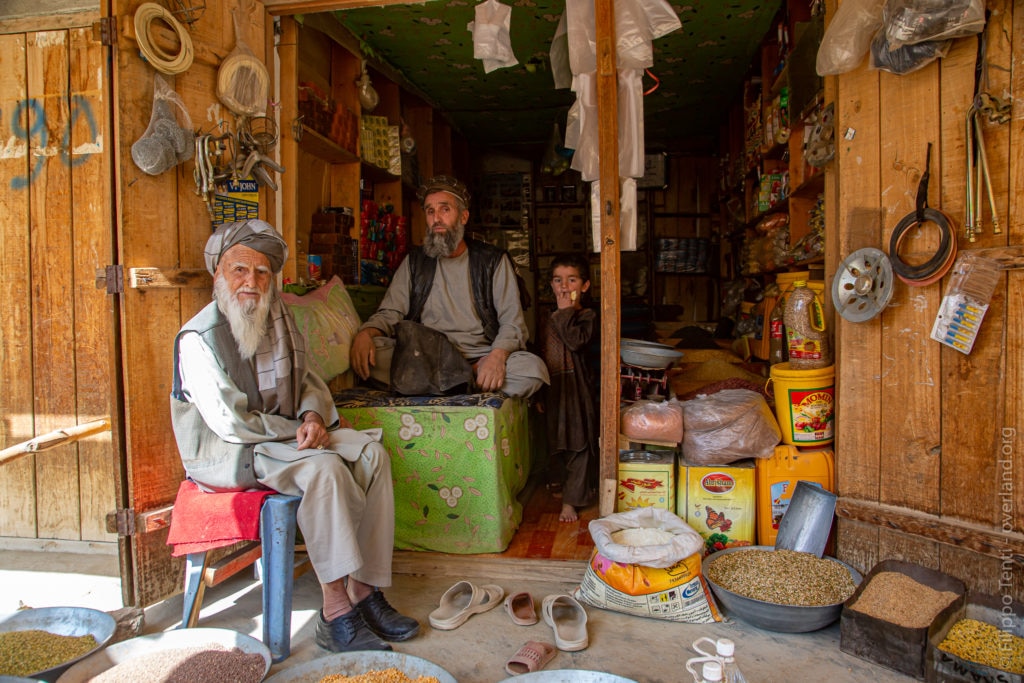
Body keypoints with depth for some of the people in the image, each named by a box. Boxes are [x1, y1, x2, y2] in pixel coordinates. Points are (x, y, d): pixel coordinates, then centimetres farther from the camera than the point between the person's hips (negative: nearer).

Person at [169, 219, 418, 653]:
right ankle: (337, 611, -25)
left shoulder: (278, 316, 6)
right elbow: (231, 422, -18)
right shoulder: (198, 338, -15)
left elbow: (305, 379, 12)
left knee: (372, 452, -15)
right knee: (323, 467, -32)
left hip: (284, 434, 7)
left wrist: (314, 415, -9)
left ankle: (364, 590, -14)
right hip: (225, 454, -7)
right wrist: (298, 431, -15)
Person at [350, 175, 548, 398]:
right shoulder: (414, 262, 15)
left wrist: (497, 355, -23)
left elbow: (513, 322, -1)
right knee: (368, 352, -26)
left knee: (534, 369, -31)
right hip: (424, 358, 2)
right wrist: (365, 333, -15)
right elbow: (389, 313, 10)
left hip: (479, 359, -1)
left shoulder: (494, 261, 7)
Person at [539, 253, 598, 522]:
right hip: (550, 385, 6)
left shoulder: (587, 316, -8)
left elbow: (576, 341, -28)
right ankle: (558, 479, 42)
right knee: (553, 439, 19)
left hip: (575, 385, -6)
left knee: (577, 442, -2)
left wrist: (565, 311, -18)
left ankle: (571, 500, 5)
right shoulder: (551, 318, 11)